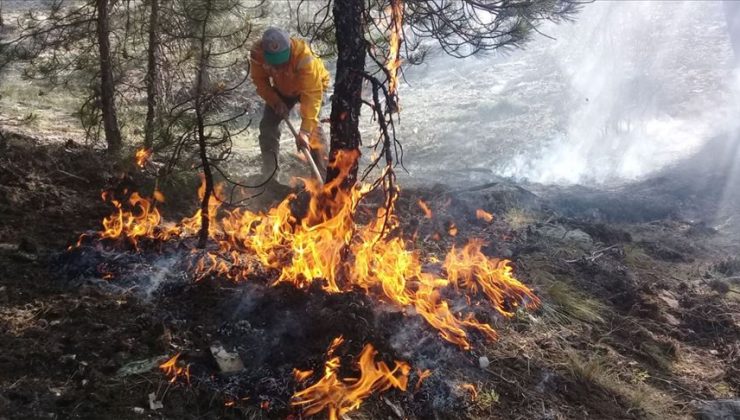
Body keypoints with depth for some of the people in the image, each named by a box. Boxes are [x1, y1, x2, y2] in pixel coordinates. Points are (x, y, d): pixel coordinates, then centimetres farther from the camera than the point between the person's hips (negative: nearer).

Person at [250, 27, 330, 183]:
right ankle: (269, 176, 6)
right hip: (282, 89, 4)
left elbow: (312, 94, -46)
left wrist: (304, 130, -51)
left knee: (312, 126, -22)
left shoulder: (304, 56, -44)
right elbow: (260, 80, -12)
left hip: (312, 85, -4)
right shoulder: (258, 53, -31)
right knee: (267, 125, -3)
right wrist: (276, 101, -26)